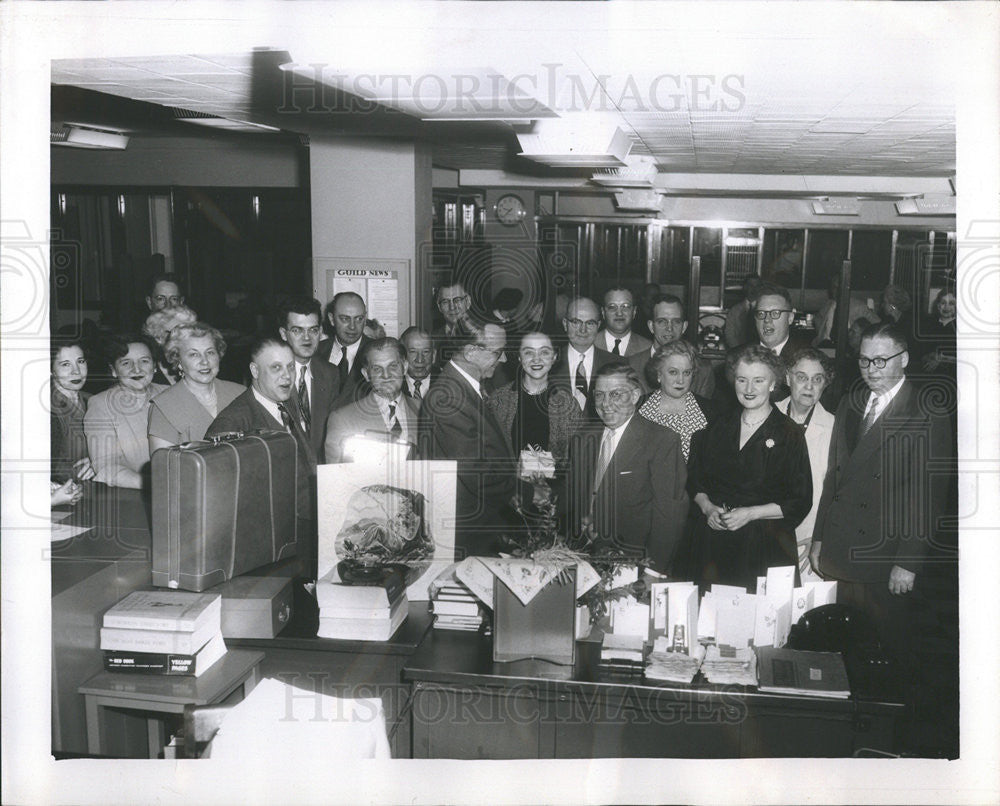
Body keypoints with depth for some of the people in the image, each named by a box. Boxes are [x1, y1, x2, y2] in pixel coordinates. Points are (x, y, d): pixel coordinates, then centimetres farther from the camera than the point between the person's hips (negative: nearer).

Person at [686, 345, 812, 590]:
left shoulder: (790, 434, -1)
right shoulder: (719, 427, 11)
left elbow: (801, 503, -4)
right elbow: (695, 479, 14)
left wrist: (751, 513, -12)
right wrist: (708, 508, -5)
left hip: (763, 548, -3)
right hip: (712, 542, 3)